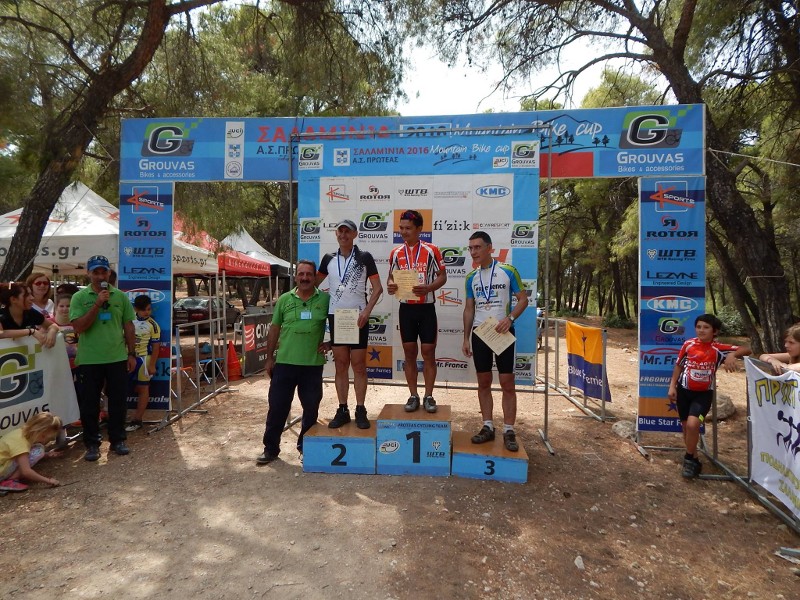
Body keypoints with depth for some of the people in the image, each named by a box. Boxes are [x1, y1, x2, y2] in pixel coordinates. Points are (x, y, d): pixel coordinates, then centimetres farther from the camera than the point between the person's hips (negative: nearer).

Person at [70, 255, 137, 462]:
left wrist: (132, 354, 5)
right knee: (89, 404, 8)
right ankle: (92, 444, 23)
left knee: (118, 401, 9)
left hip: (117, 359, 2)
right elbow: (78, 327, -12)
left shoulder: (120, 296, 3)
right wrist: (97, 304, -19)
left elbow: (128, 326, 7)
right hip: (89, 360, -1)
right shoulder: (79, 297, -2)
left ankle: (117, 440, 24)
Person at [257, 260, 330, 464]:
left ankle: (305, 447, 30)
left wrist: (330, 342, -2)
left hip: (313, 364, 0)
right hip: (284, 363, 1)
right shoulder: (284, 299, 3)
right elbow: (274, 329, 8)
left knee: (311, 408, 11)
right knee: (277, 407, 8)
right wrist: (269, 357, 8)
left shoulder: (326, 299, -1)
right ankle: (271, 448, 23)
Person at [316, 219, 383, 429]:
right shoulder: (328, 259, 8)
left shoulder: (364, 257, -1)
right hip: (335, 316, 3)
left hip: (358, 316, -3)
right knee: (340, 364, 7)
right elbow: (315, 282, 17)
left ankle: (360, 410, 8)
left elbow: (378, 288, -3)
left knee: (359, 364, 0)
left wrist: (367, 311, -13)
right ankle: (342, 410, 14)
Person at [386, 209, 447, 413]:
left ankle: (428, 396, 13)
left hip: (426, 307, -3)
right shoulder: (396, 253, 6)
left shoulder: (431, 250, -4)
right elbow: (391, 277, 13)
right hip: (406, 308, 3)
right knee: (409, 352, 7)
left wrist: (428, 288, -20)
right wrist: (390, 286, -11)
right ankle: (413, 396, 18)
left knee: (428, 352, 2)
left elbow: (442, 276, -1)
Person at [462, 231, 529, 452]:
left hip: (502, 332, -4)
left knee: (507, 383, -1)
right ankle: (488, 427, 18)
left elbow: (523, 299, -2)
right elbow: (469, 309, 12)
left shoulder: (508, 271, -4)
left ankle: (509, 430, 8)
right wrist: (466, 338, 7)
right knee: (484, 382, 8)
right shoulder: (471, 277, 8)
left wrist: (510, 318, -20)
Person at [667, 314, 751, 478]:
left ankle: (689, 459, 2)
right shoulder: (688, 344, -4)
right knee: (686, 427, 12)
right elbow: (679, 366, 6)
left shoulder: (718, 349, -10)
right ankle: (693, 460, 32)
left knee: (693, 424, -21)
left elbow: (746, 350, -14)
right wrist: (672, 386, 3)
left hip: (704, 393, -2)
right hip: (684, 390, 3)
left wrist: (732, 355, -33)